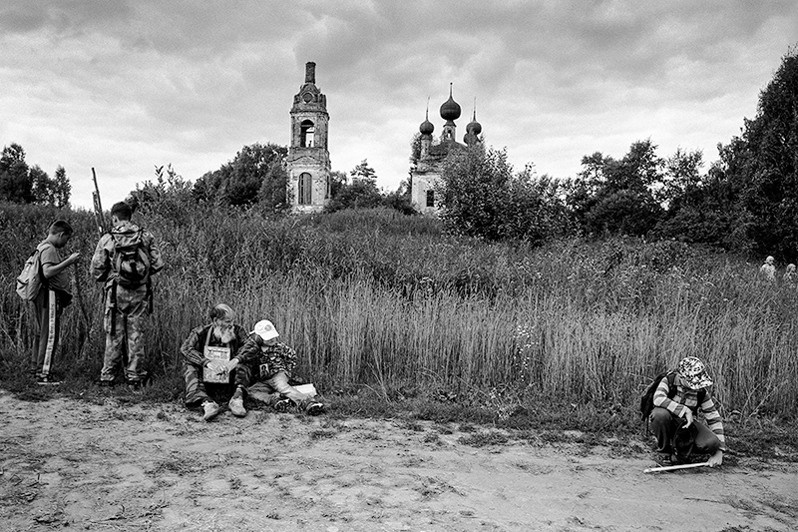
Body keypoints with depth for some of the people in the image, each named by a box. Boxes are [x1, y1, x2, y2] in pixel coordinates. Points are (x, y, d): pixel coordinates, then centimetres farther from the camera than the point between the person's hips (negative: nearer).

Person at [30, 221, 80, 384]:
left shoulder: (42, 247, 18)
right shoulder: (49, 249, -14)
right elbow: (47, 272, -27)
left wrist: (66, 262, 18)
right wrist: (68, 261, -24)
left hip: (42, 297, 11)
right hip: (50, 296, -11)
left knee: (42, 333, 18)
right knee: (50, 334, -7)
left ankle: (36, 368, 28)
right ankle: (44, 374, -4)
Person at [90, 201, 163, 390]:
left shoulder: (107, 239, -3)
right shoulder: (146, 236, 1)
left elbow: (96, 270, 0)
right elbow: (158, 264, 1)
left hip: (117, 292, -1)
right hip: (140, 292, 1)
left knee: (114, 335, 8)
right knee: (136, 334, 7)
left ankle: (107, 377, 13)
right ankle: (135, 378, 10)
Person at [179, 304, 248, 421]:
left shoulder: (238, 332, -2)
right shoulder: (200, 332, -6)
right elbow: (185, 349, -24)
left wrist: (229, 342, -24)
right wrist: (207, 362, -39)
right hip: (205, 374, -1)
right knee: (190, 367, -30)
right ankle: (207, 403, -54)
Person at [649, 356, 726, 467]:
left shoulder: (702, 392, -6)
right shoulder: (668, 381, -17)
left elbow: (714, 419, -4)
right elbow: (658, 399, -37)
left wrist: (719, 451, -10)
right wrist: (685, 410, -37)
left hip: (686, 425, 3)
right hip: (665, 424, -3)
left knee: (711, 442, -24)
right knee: (661, 413, -38)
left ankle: (679, 452, 5)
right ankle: (665, 452, -13)